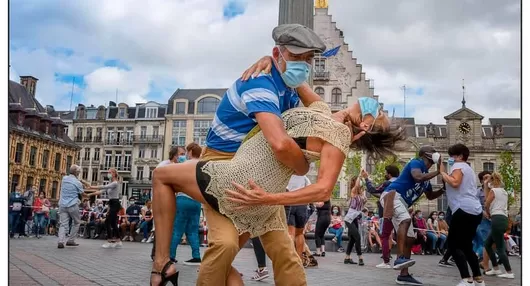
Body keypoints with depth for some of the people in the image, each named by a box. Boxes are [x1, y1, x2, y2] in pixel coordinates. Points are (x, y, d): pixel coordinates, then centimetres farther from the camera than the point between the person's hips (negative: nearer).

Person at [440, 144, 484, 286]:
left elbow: (455, 183, -18)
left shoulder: (459, 166, 0)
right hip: (475, 211, 10)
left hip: (464, 209, -10)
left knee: (453, 244, -8)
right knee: (466, 246, 17)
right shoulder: (467, 168, 29)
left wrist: (442, 172, -6)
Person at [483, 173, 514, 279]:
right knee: (487, 244, 14)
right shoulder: (504, 192, 19)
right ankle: (496, 269, 15)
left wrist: (488, 214, 21)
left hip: (497, 219, -9)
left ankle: (509, 273, -4)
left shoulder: (493, 190, -3)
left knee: (500, 248, -5)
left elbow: (486, 205, 1)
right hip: (503, 219, 9)